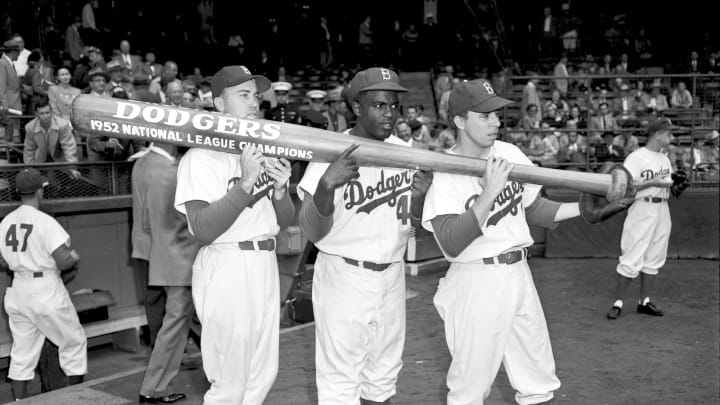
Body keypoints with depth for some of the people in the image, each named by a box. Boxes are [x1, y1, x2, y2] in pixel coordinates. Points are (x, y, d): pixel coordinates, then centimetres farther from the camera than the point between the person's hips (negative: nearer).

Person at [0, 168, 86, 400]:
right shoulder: (45, 222, -17)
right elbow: (64, 262, -20)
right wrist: (74, 257, 0)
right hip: (46, 292, -6)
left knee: (22, 351, 13)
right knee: (74, 341, 11)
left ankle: (19, 401, 17)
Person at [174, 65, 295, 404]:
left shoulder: (263, 152, 14)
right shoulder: (201, 157, -9)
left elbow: (284, 221, 14)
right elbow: (203, 231, -19)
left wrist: (280, 191, -7)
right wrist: (245, 184, -25)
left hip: (265, 264, 7)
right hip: (226, 267, -7)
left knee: (263, 374, 15)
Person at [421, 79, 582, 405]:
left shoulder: (510, 154, 3)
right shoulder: (444, 174, -14)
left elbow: (534, 208, 13)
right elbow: (451, 244, -25)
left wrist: (582, 207, 2)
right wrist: (488, 193, -29)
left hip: (519, 272, 6)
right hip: (477, 281, -6)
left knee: (537, 375, 17)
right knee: (473, 376, 5)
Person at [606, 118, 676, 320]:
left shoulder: (665, 158, 15)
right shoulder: (636, 157, -9)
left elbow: (667, 183, 19)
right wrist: (652, 182, -19)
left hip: (662, 210, 8)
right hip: (642, 210, -8)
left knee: (654, 258, 10)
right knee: (632, 258, -7)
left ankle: (644, 301, 19)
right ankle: (618, 302, 1)